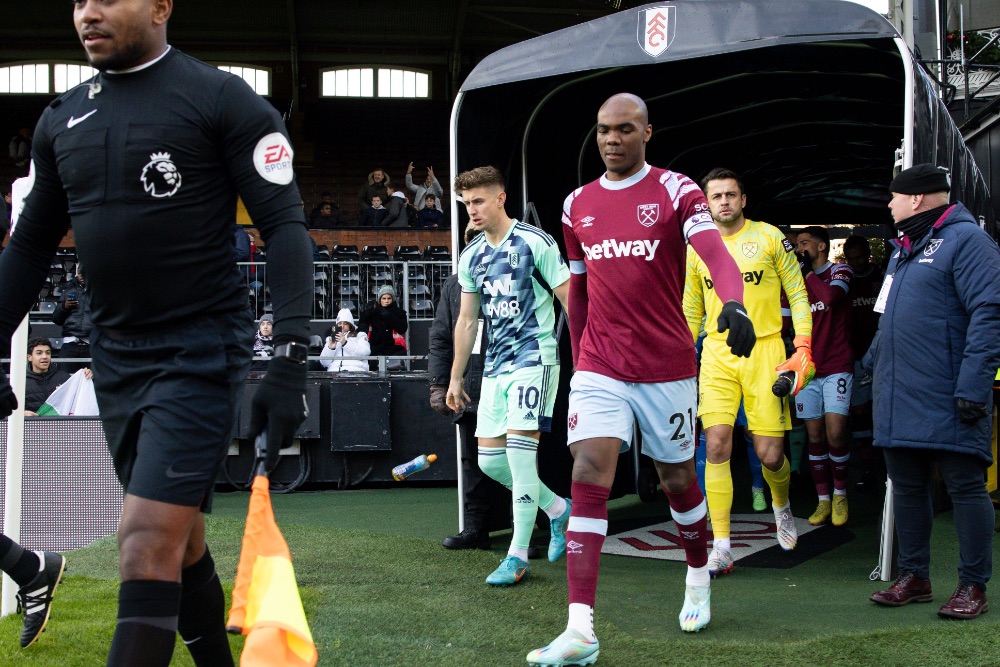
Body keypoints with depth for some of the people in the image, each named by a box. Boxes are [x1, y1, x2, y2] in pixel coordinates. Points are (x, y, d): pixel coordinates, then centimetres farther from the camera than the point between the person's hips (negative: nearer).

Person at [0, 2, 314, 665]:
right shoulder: (62, 119, 11)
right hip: (116, 356, 7)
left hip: (202, 352, -6)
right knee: (178, 537, 16)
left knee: (149, 542, -14)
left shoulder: (222, 98, -7)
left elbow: (284, 225, -11)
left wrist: (291, 360, -19)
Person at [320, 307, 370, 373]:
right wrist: (330, 348, -4)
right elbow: (324, 362, 15)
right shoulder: (330, 339, 26)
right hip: (334, 371, 2)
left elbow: (365, 352, 0)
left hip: (356, 370, -2)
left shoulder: (360, 335, 21)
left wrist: (345, 343, -8)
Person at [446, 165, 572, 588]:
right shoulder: (471, 256, 11)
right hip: (495, 364, 7)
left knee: (519, 450, -16)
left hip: (534, 358, -7)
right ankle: (558, 509, 26)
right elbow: (468, 320, 19)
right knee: (490, 460, 3)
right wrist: (455, 378, 20)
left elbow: (571, 301, -7)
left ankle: (518, 557, -10)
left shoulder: (535, 242, -8)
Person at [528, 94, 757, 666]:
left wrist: (734, 301, -41)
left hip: (667, 367, -2)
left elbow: (716, 252, -21)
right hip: (600, 369, 2)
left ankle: (699, 580, 41)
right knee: (588, 479, -12)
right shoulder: (578, 204, 8)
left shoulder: (676, 191, -4)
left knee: (678, 481, 13)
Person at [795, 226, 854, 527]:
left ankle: (840, 494, 6)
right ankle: (822, 499, 10)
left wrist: (808, 272, -10)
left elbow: (831, 297, -21)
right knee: (815, 436, 3)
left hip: (836, 366, -4)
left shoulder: (840, 271, 1)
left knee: (835, 434, -12)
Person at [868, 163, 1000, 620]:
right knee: (906, 487, 11)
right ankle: (914, 577, 21)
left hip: (947, 400, -9)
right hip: (898, 397, 9)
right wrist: (874, 361, 29)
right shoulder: (905, 250, 20)